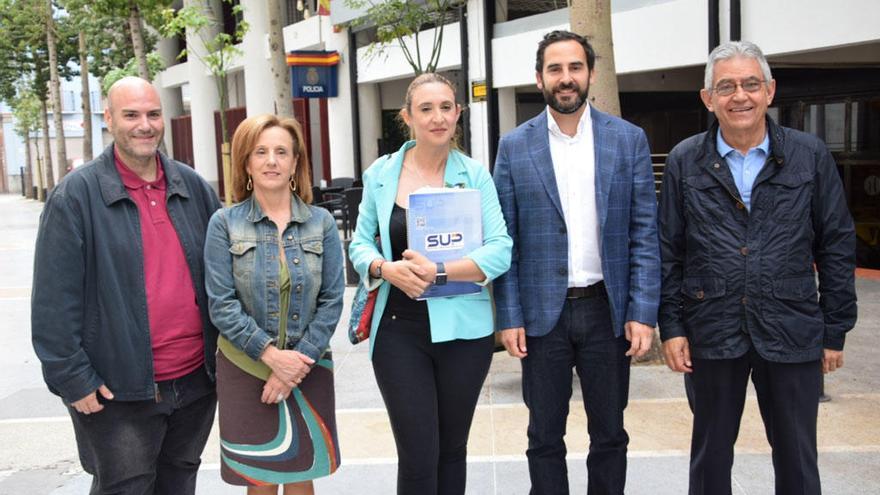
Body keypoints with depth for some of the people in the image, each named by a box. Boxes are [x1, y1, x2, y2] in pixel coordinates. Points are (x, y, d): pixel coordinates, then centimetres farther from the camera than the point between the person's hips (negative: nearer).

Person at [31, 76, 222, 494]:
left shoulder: (193, 187, 6)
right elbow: (54, 302, -10)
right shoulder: (76, 195, -8)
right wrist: (72, 379, -11)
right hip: (118, 392, -4)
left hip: (195, 381, 5)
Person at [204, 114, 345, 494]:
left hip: (308, 367, 2)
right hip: (246, 367, -1)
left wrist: (300, 359, -10)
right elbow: (221, 304, -8)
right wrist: (272, 355, -15)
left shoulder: (321, 222, 0)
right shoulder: (225, 223, -5)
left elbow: (332, 300, -1)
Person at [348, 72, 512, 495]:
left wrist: (438, 272, -21)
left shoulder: (475, 174, -2)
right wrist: (385, 269, -14)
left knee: (452, 449, 15)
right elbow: (360, 244, 8)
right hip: (399, 330, 0)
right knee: (418, 456, -2)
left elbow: (500, 251, -8)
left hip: (462, 329, 0)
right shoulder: (381, 173, 3)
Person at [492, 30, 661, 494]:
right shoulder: (514, 146, 0)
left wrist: (643, 312, -7)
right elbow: (504, 239, 0)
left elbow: (644, 233, 0)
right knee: (544, 437, 12)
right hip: (542, 311, 0)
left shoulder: (629, 139, 1)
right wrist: (509, 317, -5)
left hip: (608, 308, 1)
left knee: (609, 434, 13)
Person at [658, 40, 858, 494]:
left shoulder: (810, 156, 0)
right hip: (712, 334, 0)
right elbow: (669, 252, 2)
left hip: (792, 334, 0)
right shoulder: (684, 162, 0)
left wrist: (836, 330, 2)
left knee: (798, 459, 12)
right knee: (710, 455, 14)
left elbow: (837, 247, 3)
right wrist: (671, 326, -2)